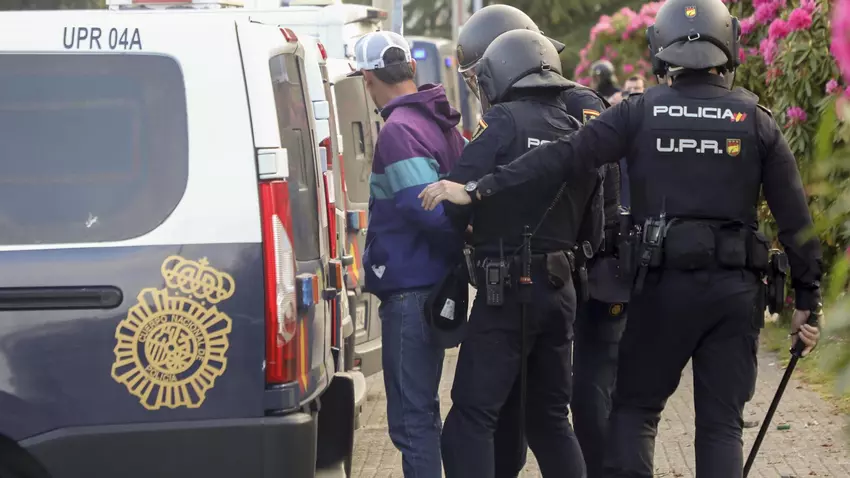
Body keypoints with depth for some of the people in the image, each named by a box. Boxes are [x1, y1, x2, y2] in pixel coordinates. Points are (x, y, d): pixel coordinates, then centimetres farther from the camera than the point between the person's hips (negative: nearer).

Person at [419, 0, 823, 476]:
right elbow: (795, 216, 1)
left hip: (663, 284, -1)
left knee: (635, 408, 12)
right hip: (735, 289, 1)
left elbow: (562, 157, -9)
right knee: (722, 423, 6)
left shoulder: (641, 112, -1)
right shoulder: (756, 120, 2)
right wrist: (808, 300, 8)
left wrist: (478, 190, -7)